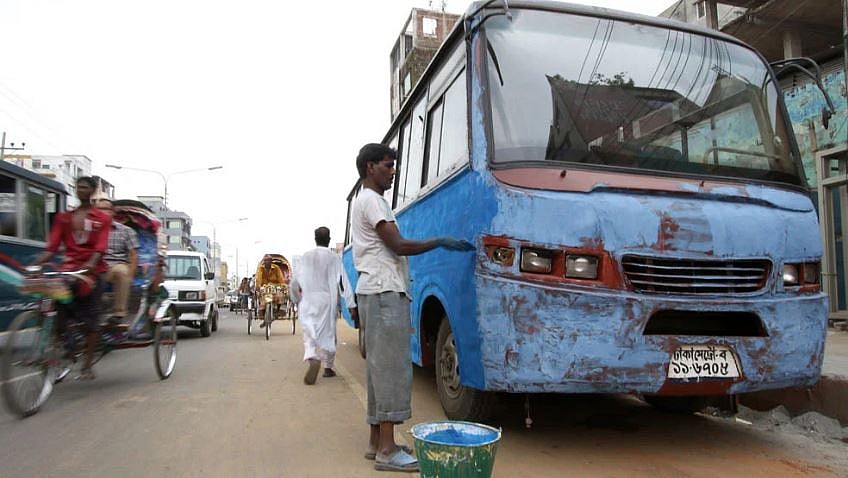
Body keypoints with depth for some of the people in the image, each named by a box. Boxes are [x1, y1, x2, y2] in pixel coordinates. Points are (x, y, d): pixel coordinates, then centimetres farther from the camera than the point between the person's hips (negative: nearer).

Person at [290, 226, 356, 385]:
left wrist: (297, 300, 25)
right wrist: (351, 304, -10)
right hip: (327, 302, -1)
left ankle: (313, 359, -25)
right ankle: (328, 367, 22)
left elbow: (295, 283, 9)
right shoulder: (333, 257, -3)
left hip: (308, 302, 1)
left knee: (309, 334, 2)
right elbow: (343, 281, -9)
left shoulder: (305, 257, 5)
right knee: (328, 334, 13)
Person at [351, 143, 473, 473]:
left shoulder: (366, 202, 24)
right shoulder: (372, 201, -8)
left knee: (380, 368, 10)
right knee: (392, 368, -10)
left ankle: (376, 442, 16)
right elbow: (399, 246, -16)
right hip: (385, 294, -10)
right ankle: (387, 451, -7)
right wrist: (441, 242, -8)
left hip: (379, 293, 10)